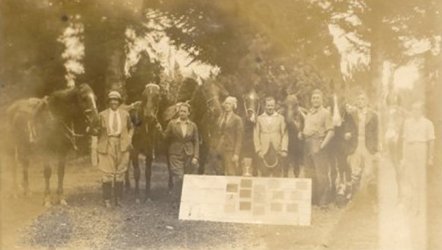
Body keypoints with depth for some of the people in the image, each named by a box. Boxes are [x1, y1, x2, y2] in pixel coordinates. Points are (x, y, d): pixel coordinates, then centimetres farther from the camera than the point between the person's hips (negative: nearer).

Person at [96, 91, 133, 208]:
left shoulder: (125, 114, 6)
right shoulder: (103, 115, 1)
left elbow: (130, 128, 18)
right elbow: (99, 131, 3)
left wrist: (129, 139, 5)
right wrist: (99, 147, -2)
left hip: (122, 146, 2)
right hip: (107, 145, -2)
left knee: (120, 172, 7)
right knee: (107, 172, -2)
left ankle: (118, 199, 16)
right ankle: (107, 200, 6)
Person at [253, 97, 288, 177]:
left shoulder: (280, 118, 7)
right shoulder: (259, 118, 9)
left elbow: (284, 135, 4)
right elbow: (256, 136, 7)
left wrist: (284, 150, -5)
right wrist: (258, 150, -1)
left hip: (277, 152, 0)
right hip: (264, 153, 1)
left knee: (277, 175, -2)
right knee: (265, 175, 0)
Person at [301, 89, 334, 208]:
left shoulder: (325, 113, -3)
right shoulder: (308, 113, 18)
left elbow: (330, 132, -10)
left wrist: (322, 146, -17)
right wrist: (302, 134, 5)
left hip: (318, 144, -7)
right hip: (308, 145, 7)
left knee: (321, 174, -8)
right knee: (309, 174, 10)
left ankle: (323, 201, -3)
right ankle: (312, 199, 19)